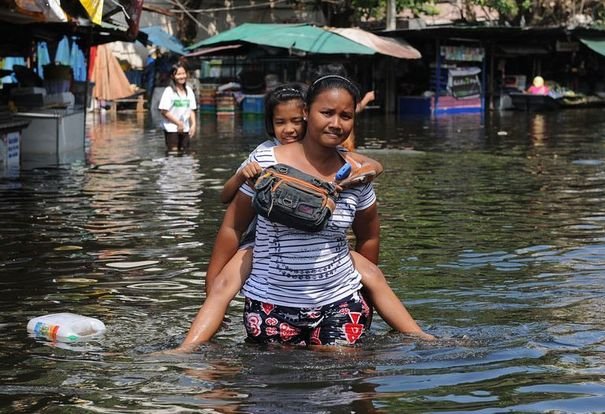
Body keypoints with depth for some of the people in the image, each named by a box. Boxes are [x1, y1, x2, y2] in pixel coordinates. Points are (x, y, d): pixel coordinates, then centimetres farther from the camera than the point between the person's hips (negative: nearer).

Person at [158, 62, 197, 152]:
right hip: (171, 128, -5)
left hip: (185, 129, 5)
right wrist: (178, 123, -12)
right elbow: (163, 111, -13)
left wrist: (193, 124, -2)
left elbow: (191, 110, 11)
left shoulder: (189, 90, 7)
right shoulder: (169, 91, -10)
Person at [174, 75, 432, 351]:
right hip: (271, 305, -2)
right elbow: (232, 227, 1)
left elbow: (368, 236, 17)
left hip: (339, 304, 2)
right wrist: (211, 293, 4)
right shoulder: (266, 162, -7)